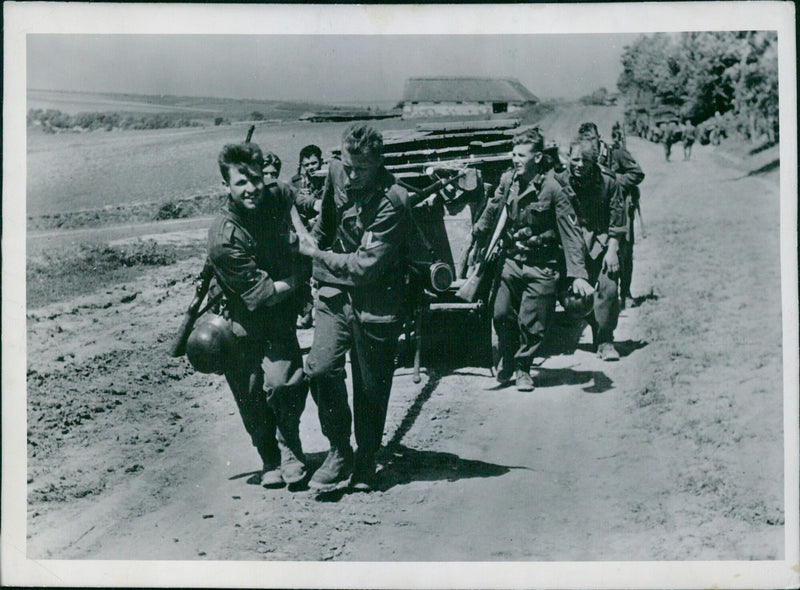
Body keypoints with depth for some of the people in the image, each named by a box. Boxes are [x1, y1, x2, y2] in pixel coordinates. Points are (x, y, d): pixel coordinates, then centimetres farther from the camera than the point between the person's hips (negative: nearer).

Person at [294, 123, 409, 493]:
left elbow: (365, 268, -22)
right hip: (336, 294, 5)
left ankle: (366, 462, 25)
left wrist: (317, 254, -12)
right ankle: (339, 453, 2)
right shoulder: (336, 173, -1)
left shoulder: (392, 202, -21)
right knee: (321, 368, -14)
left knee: (371, 387, 6)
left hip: (375, 303, -4)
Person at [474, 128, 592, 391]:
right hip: (512, 261, 4)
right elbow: (493, 209, 19)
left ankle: (522, 369, 23)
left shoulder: (552, 189, -16)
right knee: (502, 315, 5)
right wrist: (478, 231, 30)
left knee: (530, 323, 0)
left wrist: (578, 275, -20)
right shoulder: (508, 180, -2)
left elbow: (570, 233, -15)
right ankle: (508, 363, 28)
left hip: (541, 267, -4)